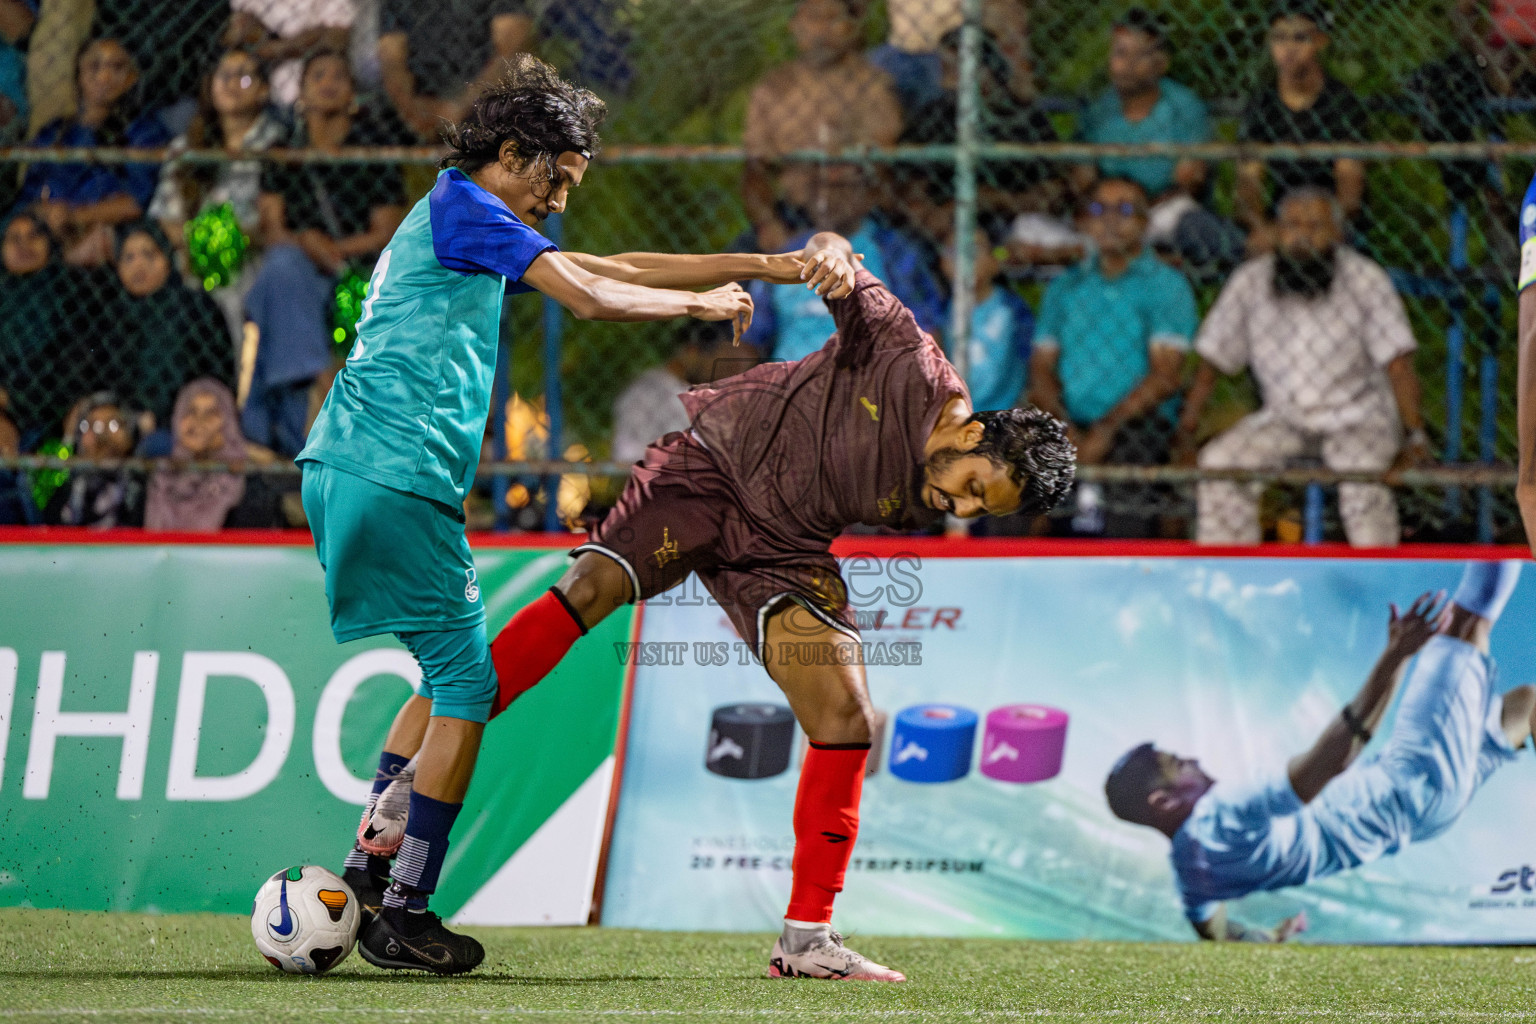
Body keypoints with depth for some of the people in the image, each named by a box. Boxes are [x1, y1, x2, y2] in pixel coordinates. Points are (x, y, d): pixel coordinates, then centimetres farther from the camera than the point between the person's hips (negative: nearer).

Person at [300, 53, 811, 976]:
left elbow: (613, 268, 27)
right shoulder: (463, 208, -5)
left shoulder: (463, 221, 25)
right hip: (396, 475, -10)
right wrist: (702, 303, 2)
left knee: (453, 675, 19)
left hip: (347, 475, 10)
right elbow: (592, 298, -13)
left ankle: (369, 862, 16)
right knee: (467, 681, -4)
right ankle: (403, 915, -5)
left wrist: (756, 267, 23)